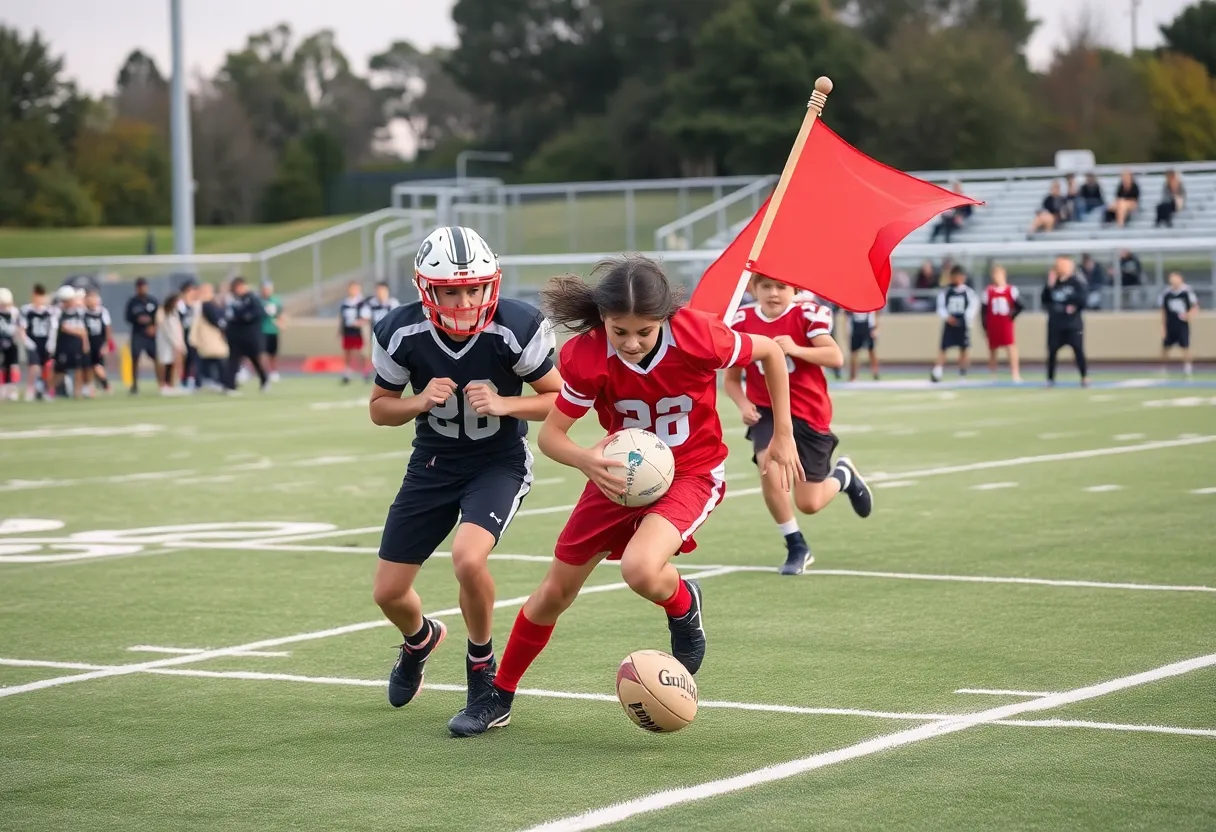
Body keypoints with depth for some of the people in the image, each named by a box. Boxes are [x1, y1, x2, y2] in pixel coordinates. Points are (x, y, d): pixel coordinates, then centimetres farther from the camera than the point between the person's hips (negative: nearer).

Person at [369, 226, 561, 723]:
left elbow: (561, 399, -10)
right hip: (433, 464, 3)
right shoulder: (402, 333, -17)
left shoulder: (516, 328, -23)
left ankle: (481, 664, -1)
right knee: (389, 593, 6)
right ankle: (420, 639, 45)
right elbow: (380, 408, -1)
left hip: (499, 463, -3)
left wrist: (504, 404, -28)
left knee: (468, 559, -31)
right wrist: (419, 402, -23)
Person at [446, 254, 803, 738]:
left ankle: (683, 605, 6)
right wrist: (586, 460, -37)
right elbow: (550, 434, -15)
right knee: (556, 590, 9)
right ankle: (499, 697, 31)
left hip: (692, 473, -3)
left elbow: (770, 352, -9)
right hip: (621, 473, 3)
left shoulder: (699, 337, -28)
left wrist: (782, 436, -4)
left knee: (640, 570, -32)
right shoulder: (586, 357, -24)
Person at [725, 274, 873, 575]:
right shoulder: (741, 322, -4)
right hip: (768, 411, 2)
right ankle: (796, 547, -9)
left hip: (809, 413, -2)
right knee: (769, 466, -29)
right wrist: (743, 405, -13)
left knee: (809, 504, 0)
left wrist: (796, 349, -37)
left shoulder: (807, 314, -11)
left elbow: (836, 357, -24)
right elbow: (732, 378, 7)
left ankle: (843, 475, 38)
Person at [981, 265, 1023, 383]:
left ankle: (1016, 374, -16)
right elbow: (984, 310, 3)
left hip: (1006, 324, -1)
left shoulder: (1011, 290, 0)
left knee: (1011, 347, -15)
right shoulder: (988, 291, 2)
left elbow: (1020, 306, 2)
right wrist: (985, 327, 0)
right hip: (992, 325, 1)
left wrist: (1012, 315, -9)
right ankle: (992, 375, 21)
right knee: (992, 349, 10)